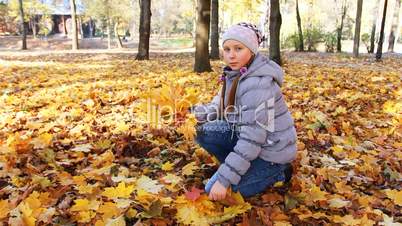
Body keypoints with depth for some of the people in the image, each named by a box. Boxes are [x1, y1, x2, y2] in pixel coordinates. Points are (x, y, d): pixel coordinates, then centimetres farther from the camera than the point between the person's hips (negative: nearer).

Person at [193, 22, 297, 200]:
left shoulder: (257, 84, -28)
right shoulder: (235, 74, -2)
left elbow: (252, 139, -30)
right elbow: (221, 104, 12)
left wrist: (224, 179, -27)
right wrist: (198, 113, -9)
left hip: (270, 150, -8)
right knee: (204, 132, -5)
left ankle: (277, 171, 5)